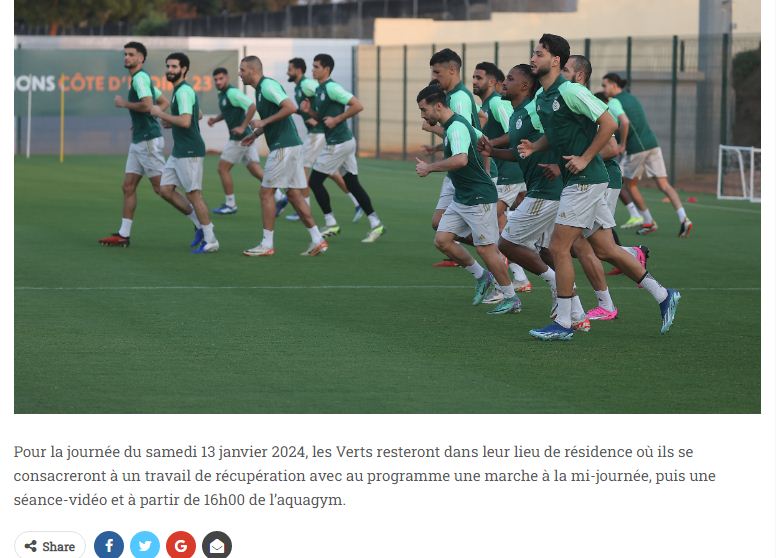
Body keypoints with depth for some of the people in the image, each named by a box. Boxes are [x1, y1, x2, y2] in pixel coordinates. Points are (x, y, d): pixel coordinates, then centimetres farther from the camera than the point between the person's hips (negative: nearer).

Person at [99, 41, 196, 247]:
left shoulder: (140, 77, -14)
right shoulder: (141, 78, 16)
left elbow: (147, 105, -27)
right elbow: (164, 103, 23)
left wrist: (123, 103, -14)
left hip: (148, 140, -10)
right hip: (138, 141, 10)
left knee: (161, 188, -6)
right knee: (128, 187, 8)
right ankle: (123, 234, 11)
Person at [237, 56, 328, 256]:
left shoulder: (268, 85, -13)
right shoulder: (260, 88, 18)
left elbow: (290, 107, -24)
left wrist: (264, 122, -18)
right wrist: (256, 134, 18)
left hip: (284, 147, -10)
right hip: (291, 145, 10)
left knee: (266, 192, -4)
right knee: (294, 194, 9)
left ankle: (267, 245, 0)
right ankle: (317, 240, 7)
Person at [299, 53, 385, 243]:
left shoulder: (331, 88, -16)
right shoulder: (319, 89, 14)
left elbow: (357, 105, -22)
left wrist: (336, 119, -19)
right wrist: (308, 110, 5)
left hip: (337, 144, -10)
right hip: (345, 141, 10)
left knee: (315, 181, -1)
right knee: (352, 183, 9)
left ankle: (331, 223, 4)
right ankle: (375, 223, 8)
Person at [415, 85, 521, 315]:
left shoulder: (456, 127, -20)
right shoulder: (452, 125, 11)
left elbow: (460, 159, -38)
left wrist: (429, 168, -28)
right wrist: (482, 172, 27)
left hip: (478, 198, -10)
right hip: (461, 198, 10)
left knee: (486, 248, -5)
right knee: (442, 240, 4)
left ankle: (511, 298, 6)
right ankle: (482, 276, 19)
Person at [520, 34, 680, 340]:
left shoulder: (570, 91, -16)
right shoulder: (541, 97, 12)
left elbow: (608, 123, -18)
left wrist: (584, 159, -17)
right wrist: (533, 147, 7)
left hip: (585, 179, -9)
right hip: (576, 180, 9)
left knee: (559, 247, -8)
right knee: (605, 249, 11)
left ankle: (563, 323, -2)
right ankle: (662, 295, 21)